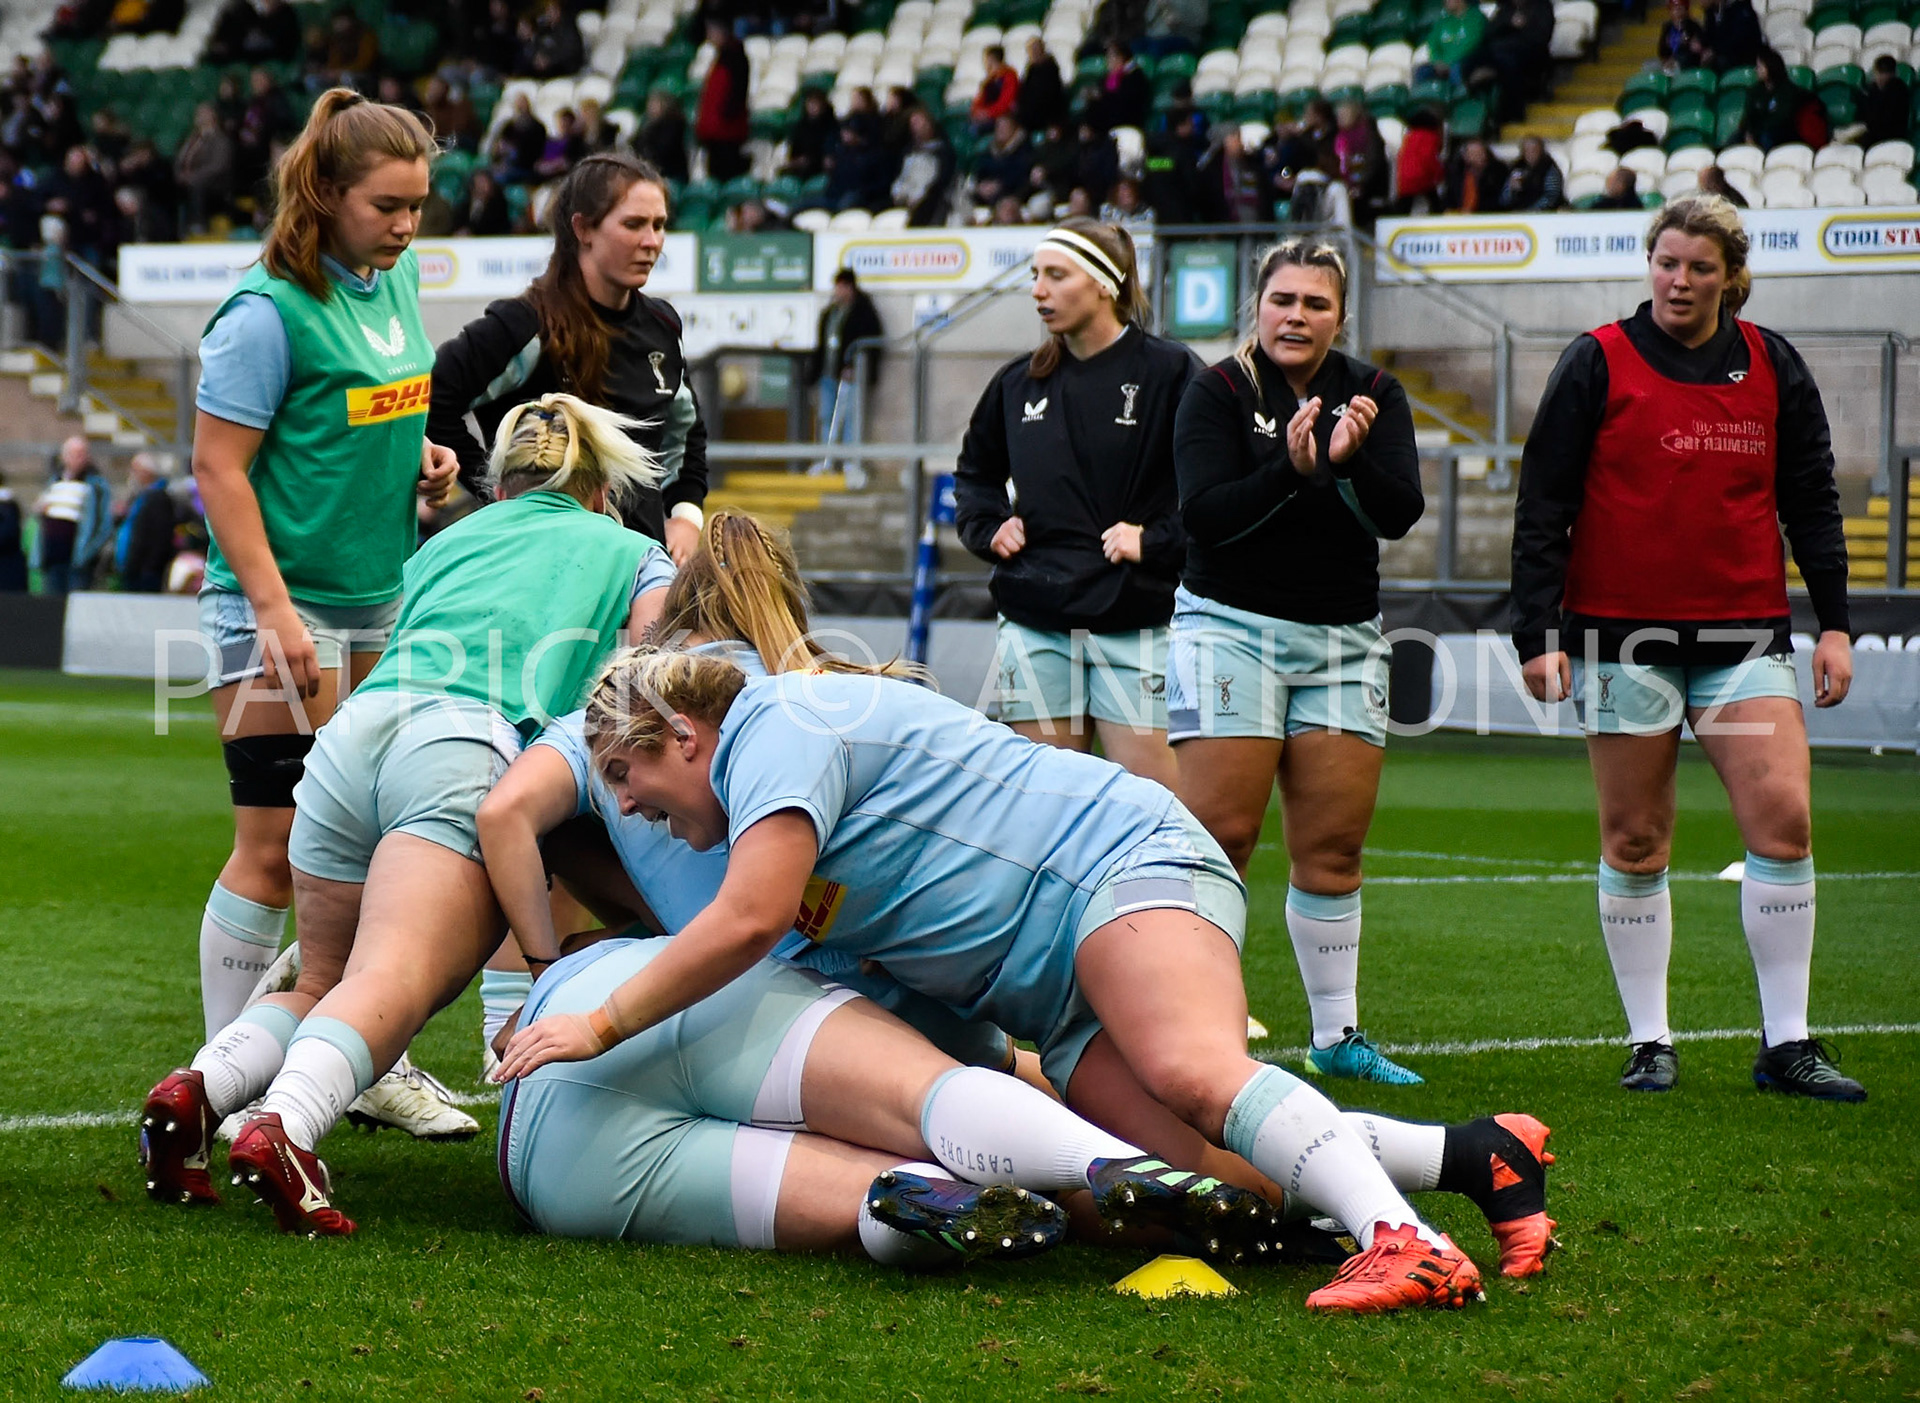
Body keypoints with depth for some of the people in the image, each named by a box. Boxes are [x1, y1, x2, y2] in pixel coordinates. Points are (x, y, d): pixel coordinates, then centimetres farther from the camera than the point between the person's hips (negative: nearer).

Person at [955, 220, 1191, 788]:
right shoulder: (1018, 382, 13)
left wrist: (1154, 541, -16)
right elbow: (974, 471, 30)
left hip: (1134, 627, -5)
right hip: (1033, 624, 5)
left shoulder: (1169, 371, -4)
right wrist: (987, 527, 12)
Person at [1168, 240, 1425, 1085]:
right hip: (1231, 626, -3)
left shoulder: (1374, 395, 6)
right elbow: (1205, 515, -14)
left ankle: (1336, 1036, 14)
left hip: (1341, 637, 3)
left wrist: (1350, 462, -24)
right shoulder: (1220, 392, -3)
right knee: (1220, 834, -10)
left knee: (1333, 845, 4)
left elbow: (1400, 516, -5)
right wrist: (1291, 469, -27)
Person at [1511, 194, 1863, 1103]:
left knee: (1783, 817, -10)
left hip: (1744, 634, 2)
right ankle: (1650, 1044, 12)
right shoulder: (1599, 363, -1)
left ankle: (1786, 1044, -2)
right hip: (1622, 632, -2)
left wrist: (1833, 622, 4)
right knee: (1634, 842, 2)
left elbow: (1811, 500, 12)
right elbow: (1541, 506, -1)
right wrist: (1536, 632, -8)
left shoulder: (1772, 366, 8)